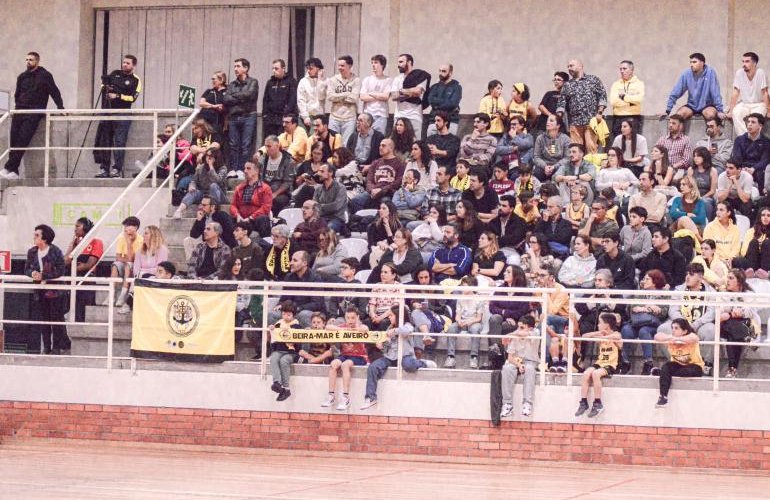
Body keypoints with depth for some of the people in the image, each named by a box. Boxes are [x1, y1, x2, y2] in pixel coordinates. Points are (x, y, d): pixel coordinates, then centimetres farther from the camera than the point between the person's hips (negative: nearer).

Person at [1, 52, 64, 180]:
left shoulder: (45, 75, 3)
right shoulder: (22, 77, 17)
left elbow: (55, 92, 3)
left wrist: (61, 108, -4)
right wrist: (18, 107, 13)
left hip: (34, 112, -5)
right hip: (20, 111, 5)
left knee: (22, 140, -16)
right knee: (14, 139, -6)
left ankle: (8, 168, -22)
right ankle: (14, 172, -7)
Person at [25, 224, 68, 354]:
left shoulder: (56, 252, -12)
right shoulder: (32, 252, 4)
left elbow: (61, 271, -15)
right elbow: (27, 269, 10)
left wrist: (43, 275, -22)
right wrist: (32, 273, -14)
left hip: (55, 292, -5)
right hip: (40, 292, 5)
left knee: (57, 320, -3)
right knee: (43, 320, 7)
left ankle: (62, 347, 5)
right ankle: (47, 347, 14)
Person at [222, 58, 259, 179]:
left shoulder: (252, 82, 5)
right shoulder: (232, 85, 18)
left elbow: (248, 94, -12)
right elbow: (226, 99, 4)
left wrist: (233, 96, 0)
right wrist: (241, 99, -6)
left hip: (248, 116, -4)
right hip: (233, 117, 4)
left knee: (246, 145, -7)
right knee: (233, 145, 2)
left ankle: (242, 170, -7)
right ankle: (233, 169, 4)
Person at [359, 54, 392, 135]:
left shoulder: (388, 80, 3)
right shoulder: (366, 80, 11)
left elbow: (386, 96, -8)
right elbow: (362, 97, 2)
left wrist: (371, 94, 1)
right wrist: (379, 96, -2)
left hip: (381, 115, -2)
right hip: (367, 114, 2)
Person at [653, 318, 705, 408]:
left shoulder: (691, 336, -19)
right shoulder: (670, 339, -10)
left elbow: (694, 338, -45)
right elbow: (657, 336, -26)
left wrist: (677, 339, -54)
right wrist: (670, 338, -43)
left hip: (695, 366, -3)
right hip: (678, 365, 3)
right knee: (666, 366, -28)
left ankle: (658, 372, -13)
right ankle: (663, 397, -33)